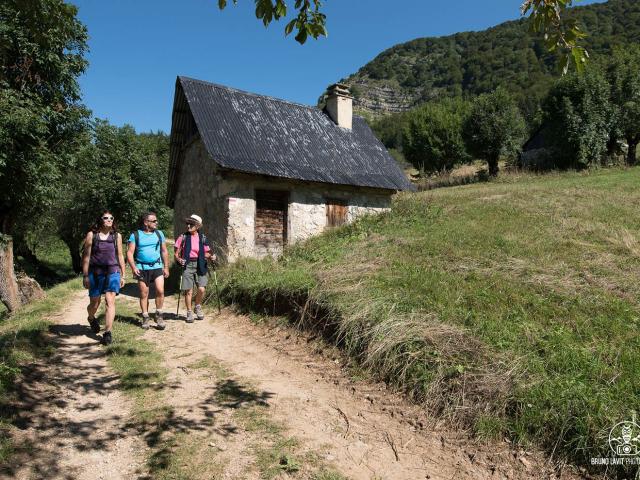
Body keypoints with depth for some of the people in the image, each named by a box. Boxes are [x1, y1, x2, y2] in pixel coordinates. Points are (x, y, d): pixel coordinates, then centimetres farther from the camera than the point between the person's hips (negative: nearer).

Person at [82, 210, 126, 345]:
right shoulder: (92, 235, 0)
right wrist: (85, 276, -4)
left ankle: (107, 333, -8)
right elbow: (86, 256, -1)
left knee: (110, 301, -11)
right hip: (95, 272, -1)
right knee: (95, 303, 9)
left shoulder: (117, 235, 7)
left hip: (112, 272, 1)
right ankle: (91, 318, 44)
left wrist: (122, 275, 13)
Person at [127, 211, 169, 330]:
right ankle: (145, 318, 17)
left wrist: (166, 267, 8)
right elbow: (130, 252, -2)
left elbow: (164, 251, 13)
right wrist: (133, 267, -13)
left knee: (160, 290, -13)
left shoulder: (159, 234, 9)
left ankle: (159, 315, 3)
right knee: (144, 294, 5)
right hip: (142, 268, -1)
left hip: (157, 267, 1)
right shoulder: (135, 235, 1)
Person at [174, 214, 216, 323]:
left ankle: (198, 307, 21)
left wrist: (211, 257, -8)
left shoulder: (202, 238, 6)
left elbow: (206, 253, 12)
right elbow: (176, 252, 3)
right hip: (187, 265, -1)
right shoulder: (183, 237, 2)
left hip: (200, 265, 1)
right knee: (188, 291, 2)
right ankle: (189, 312, 19)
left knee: (201, 289, -8)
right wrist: (178, 259, -17)